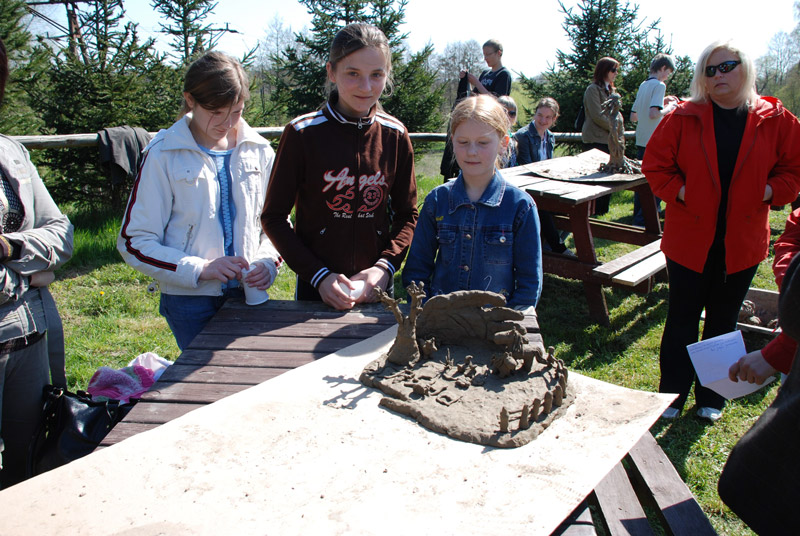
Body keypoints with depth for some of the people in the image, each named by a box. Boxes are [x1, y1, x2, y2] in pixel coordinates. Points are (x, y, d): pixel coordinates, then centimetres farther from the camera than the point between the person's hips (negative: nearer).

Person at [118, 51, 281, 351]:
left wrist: (268, 261, -10)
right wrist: (200, 269, -17)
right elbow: (134, 242, -5)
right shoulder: (163, 156, -5)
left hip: (248, 293, 3)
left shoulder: (258, 151, 4)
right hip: (190, 300, -2)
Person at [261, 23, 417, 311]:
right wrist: (318, 275, -14)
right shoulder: (302, 134, -11)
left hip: (376, 287, 2)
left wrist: (384, 266, -11)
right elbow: (274, 217, -6)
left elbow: (407, 215, 5)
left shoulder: (395, 135, -3)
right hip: (315, 288, -2)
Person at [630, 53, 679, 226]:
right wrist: (669, 108, -5)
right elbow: (653, 114, -24)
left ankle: (637, 218, 22)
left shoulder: (643, 86, 15)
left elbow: (633, 117, 20)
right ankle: (644, 221, -5)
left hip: (641, 142, 8)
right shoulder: (659, 85, -10)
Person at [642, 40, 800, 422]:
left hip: (742, 242, 2)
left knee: (724, 320, 13)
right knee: (682, 318, 7)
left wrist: (767, 193, -9)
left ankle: (711, 397, 29)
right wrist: (679, 192, -13)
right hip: (689, 237, -1)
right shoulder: (684, 118, -2)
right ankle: (672, 396, 21)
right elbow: (655, 165, 0)